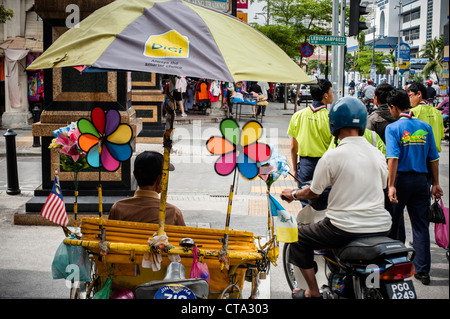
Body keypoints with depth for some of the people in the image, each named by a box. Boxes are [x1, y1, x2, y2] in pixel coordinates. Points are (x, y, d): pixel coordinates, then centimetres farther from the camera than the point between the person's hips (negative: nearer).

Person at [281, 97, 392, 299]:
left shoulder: (332, 156, -12)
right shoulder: (378, 154, 4)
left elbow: (313, 193, -2)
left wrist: (293, 195, 19)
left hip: (344, 228, -6)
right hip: (380, 228, 6)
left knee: (299, 239, 15)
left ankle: (313, 292, 18)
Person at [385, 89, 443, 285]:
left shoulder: (393, 128, -8)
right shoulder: (425, 127, 5)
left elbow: (393, 158, -17)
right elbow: (434, 158, 6)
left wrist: (391, 185, -18)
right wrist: (435, 184, 12)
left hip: (401, 179, -3)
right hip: (420, 180, 3)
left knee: (394, 223, 13)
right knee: (420, 224, 5)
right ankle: (423, 270, 2)